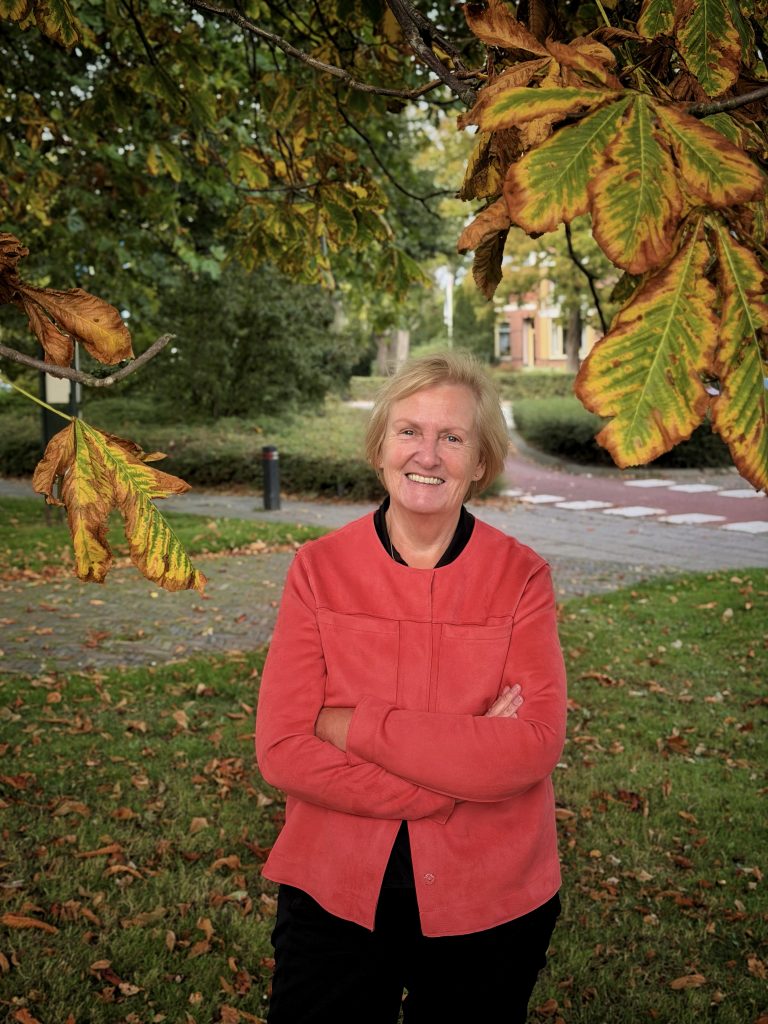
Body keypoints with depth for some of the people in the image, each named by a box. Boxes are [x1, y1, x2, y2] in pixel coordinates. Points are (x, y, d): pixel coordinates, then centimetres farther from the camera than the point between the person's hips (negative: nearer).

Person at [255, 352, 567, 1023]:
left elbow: (534, 745, -17)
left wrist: (352, 726, -20)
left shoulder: (521, 577, -6)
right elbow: (282, 749, -13)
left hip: (489, 904, 0)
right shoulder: (319, 570, -6)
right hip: (334, 890, 0)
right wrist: (460, 773, -20)